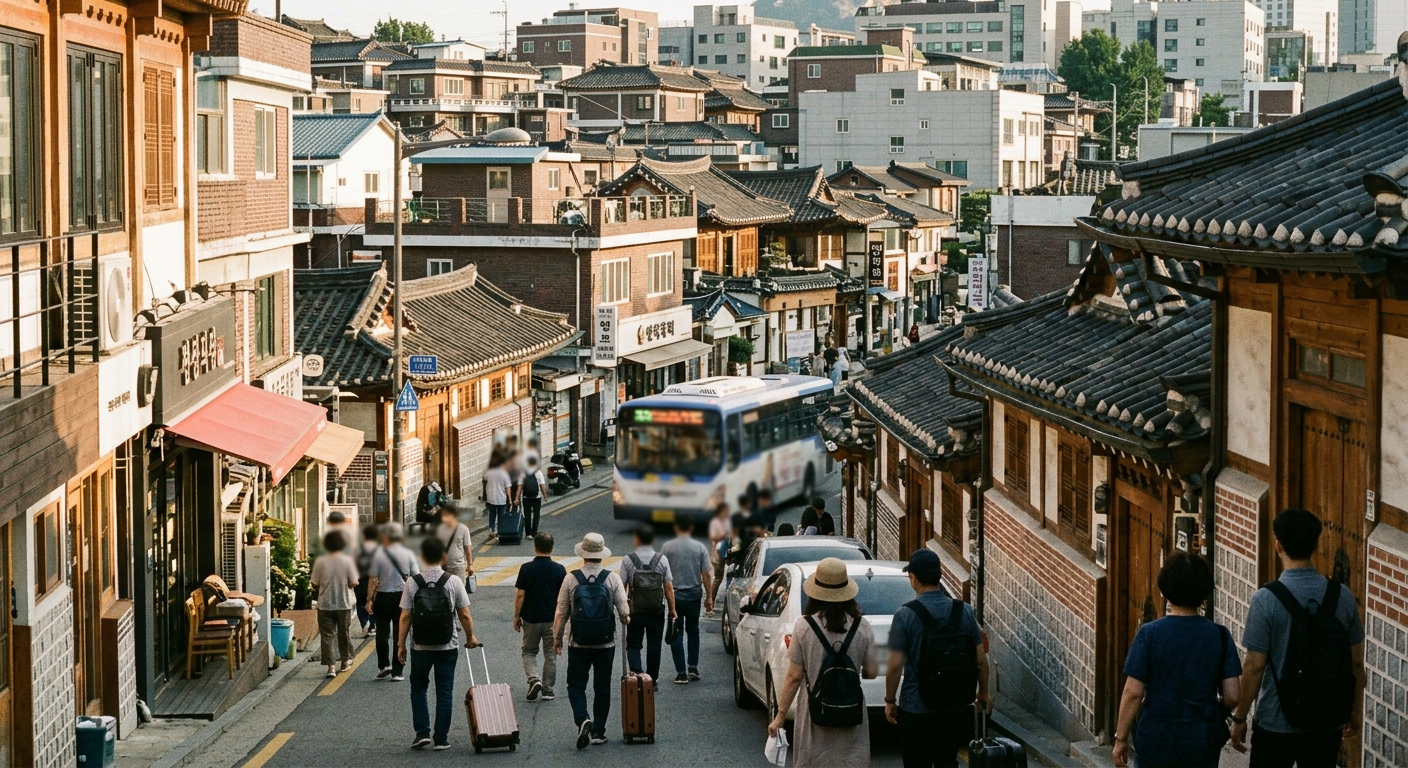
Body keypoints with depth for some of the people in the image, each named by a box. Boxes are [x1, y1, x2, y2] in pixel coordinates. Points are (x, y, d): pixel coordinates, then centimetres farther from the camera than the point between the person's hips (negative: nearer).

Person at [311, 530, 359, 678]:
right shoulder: (347, 561, -11)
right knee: (344, 633, 18)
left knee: (326, 635, 3)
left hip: (325, 604, -1)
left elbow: (314, 584, -6)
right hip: (344, 604, 1)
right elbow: (353, 583, -10)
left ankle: (331, 666, -5)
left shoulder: (320, 562, -10)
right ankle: (346, 661, 32)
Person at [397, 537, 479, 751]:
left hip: (420, 647, 0)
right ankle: (441, 739, 9)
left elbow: (405, 617, -6)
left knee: (418, 689, 16)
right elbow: (465, 615, -4)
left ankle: (422, 733, 5)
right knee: (444, 692, 8)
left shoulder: (413, 582, -7)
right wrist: (470, 637, 12)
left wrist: (401, 645, 3)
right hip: (447, 647, 0)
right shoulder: (453, 581, -7)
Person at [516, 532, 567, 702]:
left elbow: (520, 595, -9)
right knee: (550, 655, 11)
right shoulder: (559, 570, -7)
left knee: (529, 652, 15)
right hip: (552, 619, 1)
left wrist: (516, 616, 3)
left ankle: (534, 679, -7)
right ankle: (548, 690, 15)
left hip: (531, 618, -1)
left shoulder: (527, 568, -11)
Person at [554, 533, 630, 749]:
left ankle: (583, 719, -16)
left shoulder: (571, 579, -7)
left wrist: (557, 637, 10)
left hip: (578, 643, -1)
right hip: (606, 642, 1)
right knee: (602, 688, 12)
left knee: (576, 686, 7)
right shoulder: (612, 578, -6)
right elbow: (624, 611, -7)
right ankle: (598, 731, 14)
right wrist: (626, 620, 16)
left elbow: (561, 613, -3)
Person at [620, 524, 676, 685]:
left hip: (635, 611, -1)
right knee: (654, 646, 12)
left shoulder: (628, 560, -7)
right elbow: (669, 588, -3)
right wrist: (672, 610, 7)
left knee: (633, 645, 8)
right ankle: (652, 681, 18)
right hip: (657, 611, 1)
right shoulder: (662, 560, -5)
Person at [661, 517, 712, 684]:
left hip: (674, 595, -2)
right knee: (693, 630, 19)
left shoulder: (667, 547, -7)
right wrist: (709, 597, 4)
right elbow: (706, 574, -3)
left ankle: (681, 673, -1)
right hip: (694, 594, 2)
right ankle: (693, 667, 15)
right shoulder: (700, 547, -3)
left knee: (676, 633, 4)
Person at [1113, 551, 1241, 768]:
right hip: (1203, 742, 2)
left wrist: (1121, 738, -1)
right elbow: (1232, 697, -5)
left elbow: (1133, 693, -11)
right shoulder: (1219, 636, -4)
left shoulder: (1150, 634, -11)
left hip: (1156, 741, -2)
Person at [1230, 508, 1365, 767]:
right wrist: (1356, 710, 18)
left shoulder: (1266, 599, -15)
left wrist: (1239, 718, -3)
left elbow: (1255, 665, -13)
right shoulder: (1343, 596, -3)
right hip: (1327, 722, 4)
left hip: (1277, 723, -3)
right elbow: (1356, 661, 4)